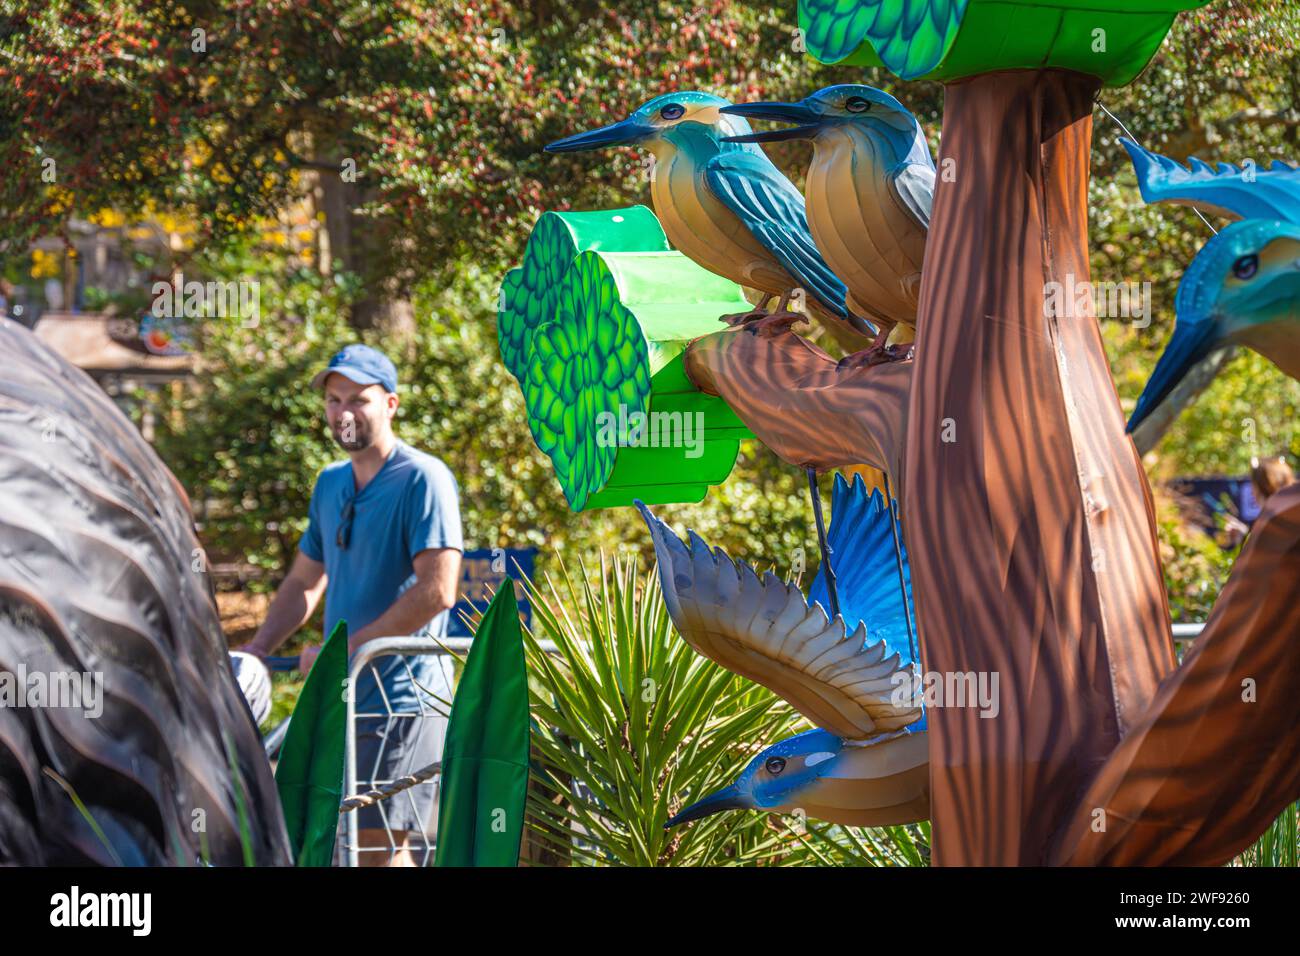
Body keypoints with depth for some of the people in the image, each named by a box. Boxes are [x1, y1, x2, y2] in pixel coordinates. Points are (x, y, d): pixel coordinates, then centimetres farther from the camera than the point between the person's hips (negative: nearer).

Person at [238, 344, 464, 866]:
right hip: (345, 696, 8)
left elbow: (436, 591, -19)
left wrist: (347, 648, -18)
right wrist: (256, 649, 9)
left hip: (403, 695, -8)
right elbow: (303, 582, 25)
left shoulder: (423, 478, -10)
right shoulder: (330, 484, 15)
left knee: (374, 845, -11)